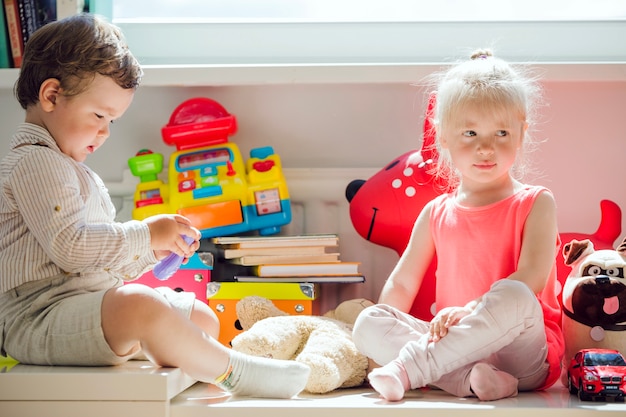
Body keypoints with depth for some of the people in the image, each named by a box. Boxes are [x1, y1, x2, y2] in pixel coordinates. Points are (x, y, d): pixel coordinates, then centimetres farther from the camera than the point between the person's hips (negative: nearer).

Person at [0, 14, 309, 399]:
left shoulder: (71, 170, 27)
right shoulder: (35, 163, -9)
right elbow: (69, 246, -23)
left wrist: (154, 251, 11)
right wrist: (146, 235, -16)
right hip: (37, 317, -11)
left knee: (202, 317, 13)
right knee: (140, 308, -37)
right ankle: (233, 371, -20)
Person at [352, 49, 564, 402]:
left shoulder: (536, 203, 2)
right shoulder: (436, 214, 15)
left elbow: (532, 278, -14)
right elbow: (401, 284, 15)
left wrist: (471, 311, -29)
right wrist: (381, 344, 0)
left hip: (520, 353, -4)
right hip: (457, 347, 4)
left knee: (512, 296, -36)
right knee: (369, 322, -16)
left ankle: (409, 368, -35)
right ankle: (470, 379, -34)